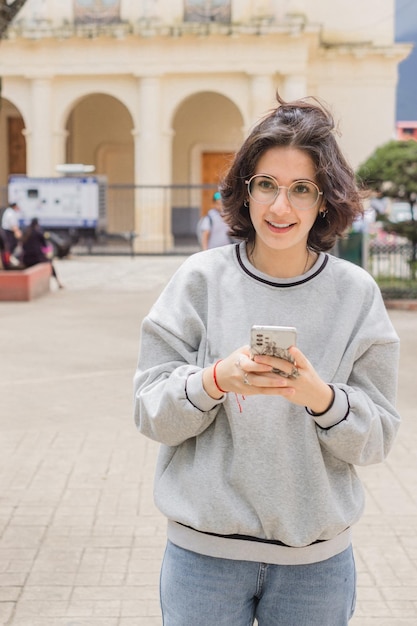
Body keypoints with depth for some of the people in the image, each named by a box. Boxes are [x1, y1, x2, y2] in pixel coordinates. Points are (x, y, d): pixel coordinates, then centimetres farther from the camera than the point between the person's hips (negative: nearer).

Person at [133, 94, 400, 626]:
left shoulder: (355, 292, -4)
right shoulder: (200, 279, -6)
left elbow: (377, 436, -4)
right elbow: (150, 412, -6)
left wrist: (319, 396, -23)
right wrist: (217, 379, -24)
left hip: (316, 554, 1)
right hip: (205, 547, 0)